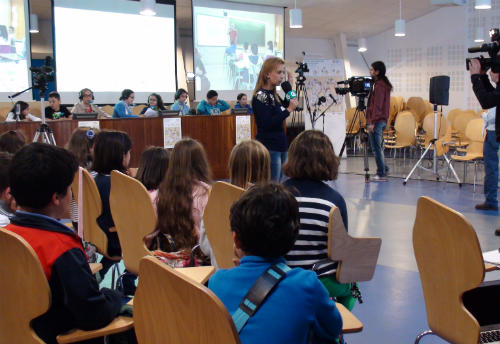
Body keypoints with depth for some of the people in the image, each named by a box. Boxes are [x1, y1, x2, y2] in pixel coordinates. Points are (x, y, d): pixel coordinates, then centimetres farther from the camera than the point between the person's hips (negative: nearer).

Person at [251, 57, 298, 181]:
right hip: (269, 148, -9)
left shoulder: (274, 94, 13)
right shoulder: (260, 96, -12)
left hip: (280, 146, 9)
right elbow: (267, 124, -20)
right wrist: (289, 110, -19)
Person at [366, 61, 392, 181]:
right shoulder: (385, 85, 16)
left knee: (376, 148, -6)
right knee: (378, 147, 16)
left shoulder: (379, 86, -14)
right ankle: (383, 170, 20)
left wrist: (372, 122, -19)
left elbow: (377, 105, -18)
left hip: (376, 121, -10)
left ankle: (381, 174, -4)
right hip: (382, 120, 10)